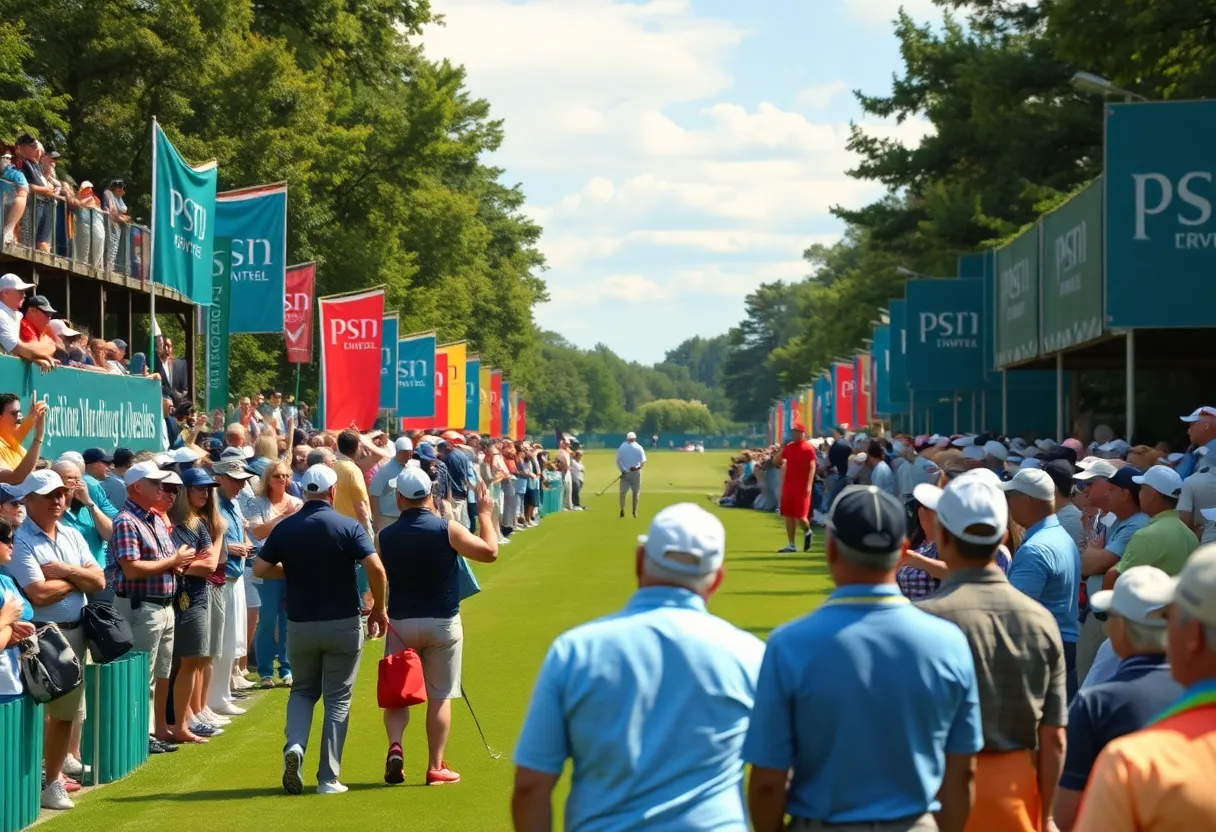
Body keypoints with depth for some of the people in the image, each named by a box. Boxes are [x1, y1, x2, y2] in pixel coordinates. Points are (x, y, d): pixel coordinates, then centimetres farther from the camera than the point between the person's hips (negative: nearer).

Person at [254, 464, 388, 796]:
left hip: (300, 625, 2)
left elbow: (260, 569, -2)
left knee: (303, 691, 20)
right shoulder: (348, 526, -9)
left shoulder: (285, 529, -2)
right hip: (343, 623, -2)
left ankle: (295, 745, -8)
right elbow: (375, 568, -19)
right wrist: (379, 608, -5)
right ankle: (328, 778, 6)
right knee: (337, 700, 8)